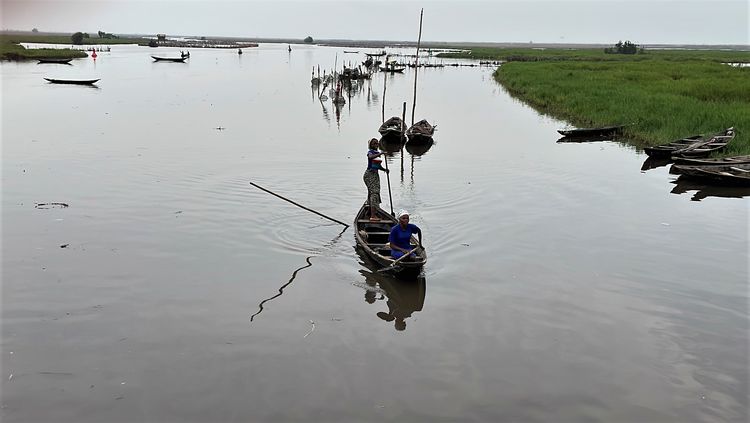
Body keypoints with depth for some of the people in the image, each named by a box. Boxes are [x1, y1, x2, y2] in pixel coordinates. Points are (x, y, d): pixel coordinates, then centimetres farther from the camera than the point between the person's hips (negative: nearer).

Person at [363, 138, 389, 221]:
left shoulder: (378, 153, 15)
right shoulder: (370, 152, -8)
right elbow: (371, 157, -34)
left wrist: (384, 169, 4)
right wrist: (380, 154, -42)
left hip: (376, 174, 8)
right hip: (369, 174, -8)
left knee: (372, 193, 14)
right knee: (374, 192, -18)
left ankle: (372, 214, 24)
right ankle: (372, 216, -24)